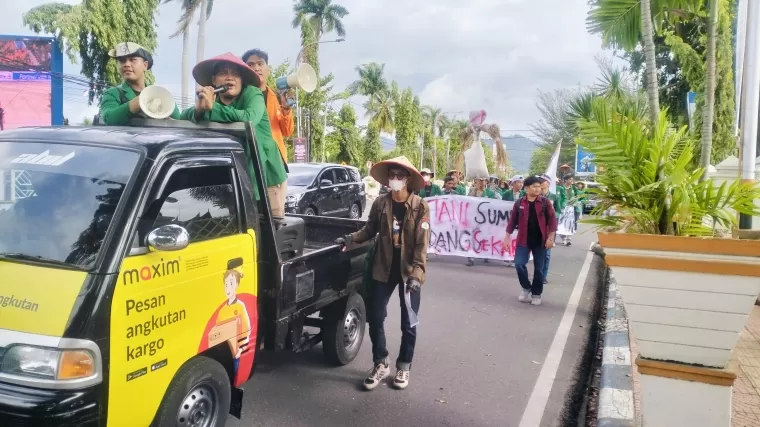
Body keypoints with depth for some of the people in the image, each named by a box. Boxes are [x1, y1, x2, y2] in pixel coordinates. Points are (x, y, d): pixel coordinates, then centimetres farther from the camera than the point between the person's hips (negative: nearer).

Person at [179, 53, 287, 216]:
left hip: (265, 175, -4)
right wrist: (199, 109, -25)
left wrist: (212, 108, -27)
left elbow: (249, 119, -29)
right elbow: (183, 117, -4)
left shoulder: (252, 93, -9)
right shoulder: (212, 99, 6)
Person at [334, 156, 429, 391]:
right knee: (375, 318, 7)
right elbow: (370, 229, 11)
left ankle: (403, 367, 27)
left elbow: (422, 243, -14)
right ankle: (380, 364, 25)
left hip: (409, 271, -3)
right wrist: (351, 238, -5)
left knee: (408, 323, 9)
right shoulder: (380, 203, -2)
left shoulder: (420, 206, -11)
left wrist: (417, 273, -21)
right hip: (383, 269, 3)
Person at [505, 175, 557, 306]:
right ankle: (526, 288, 13)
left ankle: (536, 294, 20)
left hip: (540, 240, 0)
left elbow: (552, 219, -3)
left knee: (539, 268, 6)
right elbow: (513, 220, 6)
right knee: (519, 264, -11)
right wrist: (507, 235, 5)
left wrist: (551, 237, -10)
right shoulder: (519, 203, 1)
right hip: (524, 240, 0)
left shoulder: (545, 202, -2)